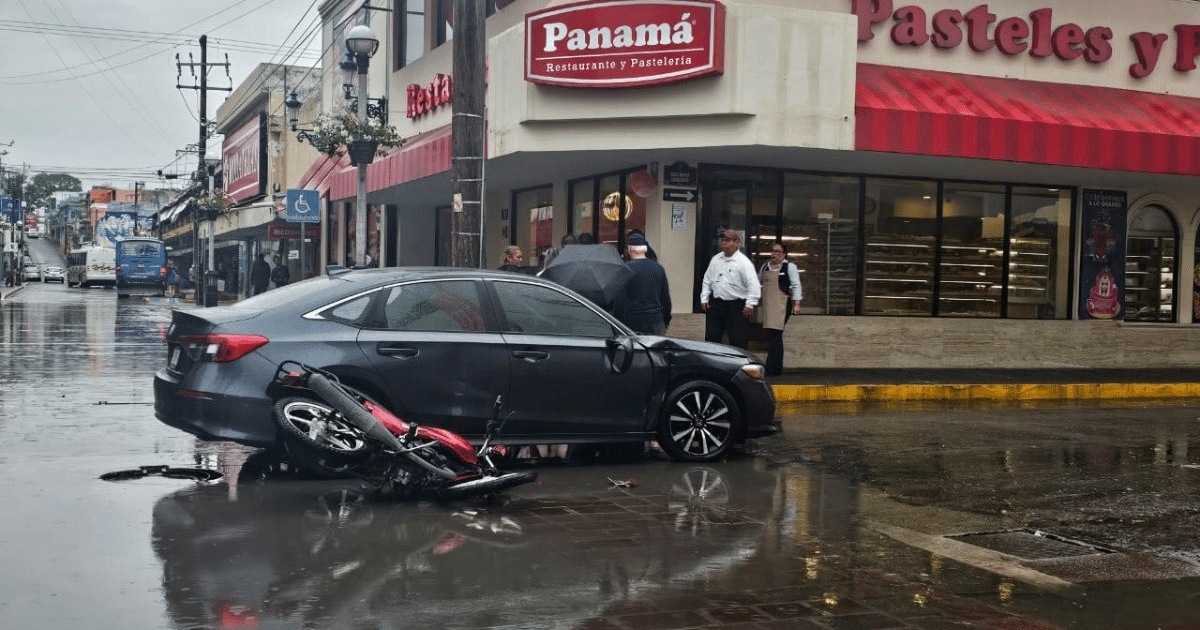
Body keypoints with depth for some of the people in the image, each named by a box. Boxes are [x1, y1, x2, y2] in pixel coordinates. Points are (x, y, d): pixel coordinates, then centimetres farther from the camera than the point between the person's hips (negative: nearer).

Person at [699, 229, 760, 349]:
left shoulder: (743, 262, -8)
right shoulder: (715, 259, 11)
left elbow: (753, 284, -14)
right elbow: (707, 280, 19)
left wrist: (750, 304, -21)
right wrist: (704, 298, 10)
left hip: (736, 306, -5)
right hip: (715, 304, 5)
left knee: (737, 341, -2)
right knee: (711, 339, 8)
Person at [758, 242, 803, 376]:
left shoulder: (790, 267, 1)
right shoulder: (765, 267, 18)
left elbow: (796, 286, -3)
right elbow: (758, 283, 28)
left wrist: (796, 303, -11)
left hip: (781, 305, -6)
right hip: (767, 305, 6)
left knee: (774, 336, -15)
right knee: (772, 337, 8)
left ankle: (772, 369, -17)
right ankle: (776, 368, 15)